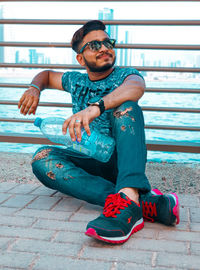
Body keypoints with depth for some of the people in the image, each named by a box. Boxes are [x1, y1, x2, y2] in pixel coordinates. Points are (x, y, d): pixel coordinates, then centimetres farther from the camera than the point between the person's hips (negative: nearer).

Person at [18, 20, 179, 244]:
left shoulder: (126, 75, -1)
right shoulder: (77, 81, 14)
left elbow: (135, 88, -27)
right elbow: (47, 75, 33)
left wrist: (96, 107, -47)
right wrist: (35, 88, 8)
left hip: (122, 161, -4)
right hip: (90, 164, 4)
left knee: (125, 106, -28)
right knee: (43, 158, -25)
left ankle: (129, 198, -54)